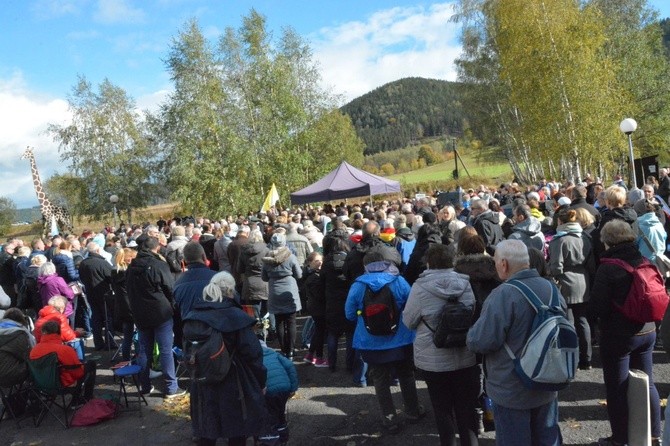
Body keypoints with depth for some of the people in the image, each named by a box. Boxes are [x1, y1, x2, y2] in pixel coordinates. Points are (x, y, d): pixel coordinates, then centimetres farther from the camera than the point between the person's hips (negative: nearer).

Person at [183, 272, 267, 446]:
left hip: (203, 384, 5)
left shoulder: (193, 316, 1)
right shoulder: (236, 317, -17)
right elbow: (252, 354, -16)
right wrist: (261, 381, -4)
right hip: (234, 385, -5)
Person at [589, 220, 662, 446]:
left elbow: (597, 307, -20)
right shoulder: (645, 262, -1)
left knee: (617, 388, 8)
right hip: (647, 332, 6)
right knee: (647, 383, 20)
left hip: (618, 335, -6)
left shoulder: (608, 267, -20)